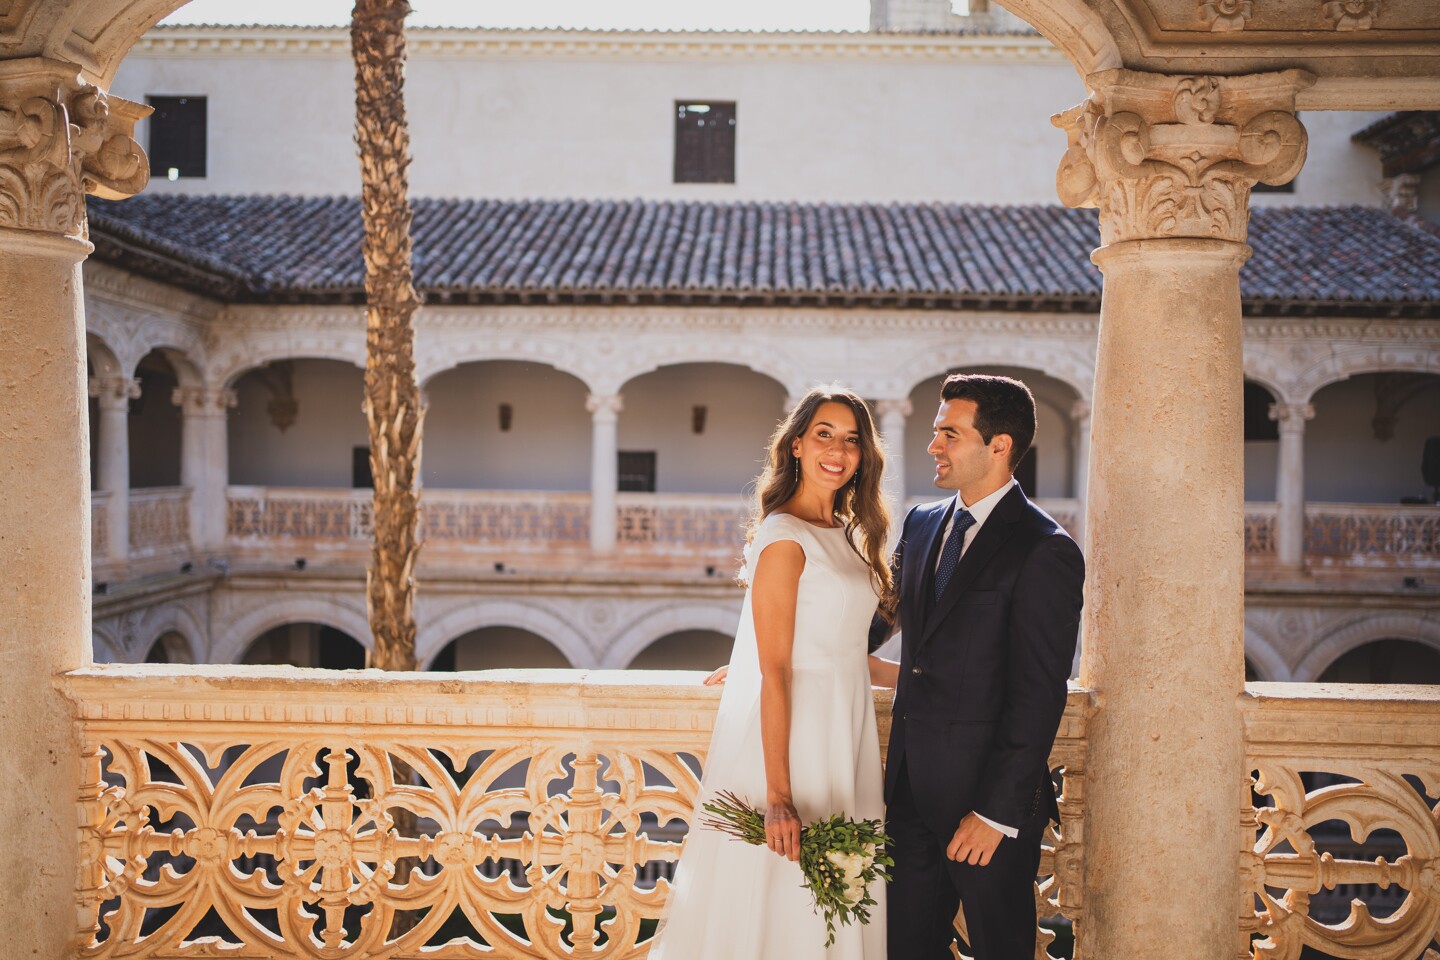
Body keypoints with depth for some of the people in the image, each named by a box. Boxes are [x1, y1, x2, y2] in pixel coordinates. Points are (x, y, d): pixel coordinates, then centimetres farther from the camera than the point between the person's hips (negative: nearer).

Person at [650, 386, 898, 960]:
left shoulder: (847, 534, 10)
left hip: (842, 733, 9)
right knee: (784, 908, 2)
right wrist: (779, 796, -22)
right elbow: (774, 673, -20)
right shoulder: (785, 539, -16)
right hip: (794, 735, -8)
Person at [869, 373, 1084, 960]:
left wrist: (997, 811, -17)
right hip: (913, 790, 7)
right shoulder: (922, 524, 9)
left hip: (989, 793, -6)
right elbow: (877, 619, 18)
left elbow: (1038, 696, -17)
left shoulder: (1045, 552, -14)